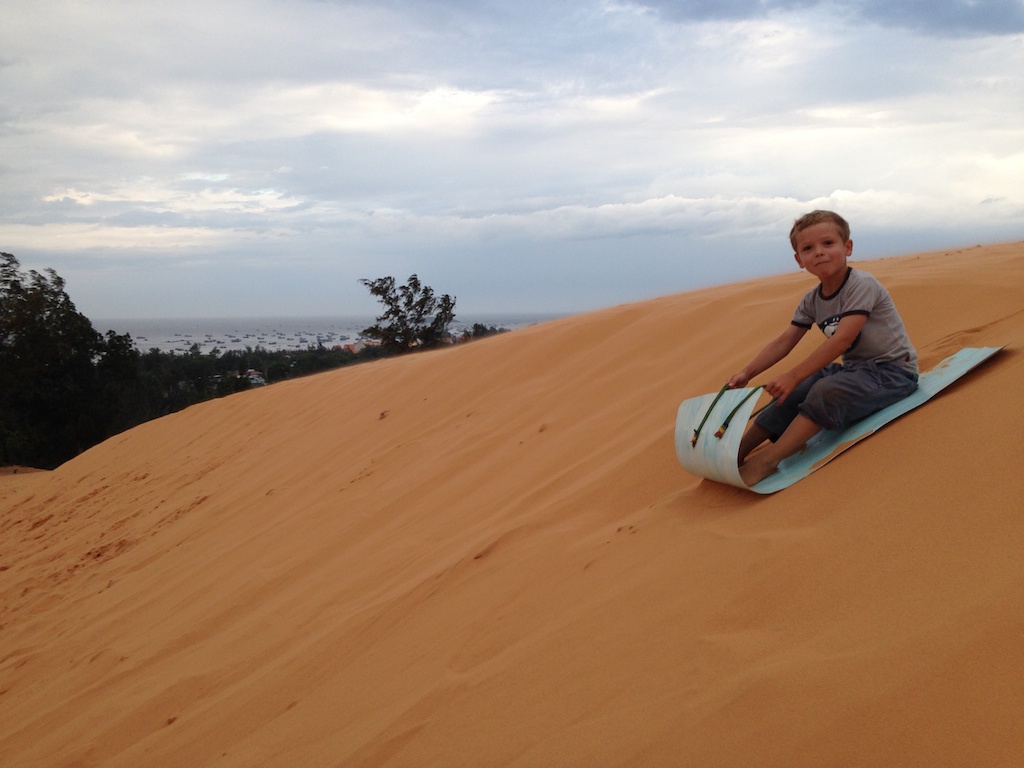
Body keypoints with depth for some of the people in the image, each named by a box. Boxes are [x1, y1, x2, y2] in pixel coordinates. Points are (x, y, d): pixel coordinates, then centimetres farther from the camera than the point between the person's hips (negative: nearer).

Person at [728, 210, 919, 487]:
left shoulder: (862, 285, -20)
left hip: (892, 370, -8)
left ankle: (767, 460, -36)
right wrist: (747, 372, -8)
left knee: (825, 391, -31)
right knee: (793, 394, -7)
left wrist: (794, 375, -31)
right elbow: (784, 341, 5)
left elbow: (842, 339, -29)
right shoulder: (813, 300, 5)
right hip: (853, 368, 9)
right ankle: (739, 449, -5)